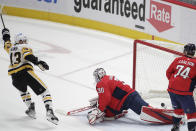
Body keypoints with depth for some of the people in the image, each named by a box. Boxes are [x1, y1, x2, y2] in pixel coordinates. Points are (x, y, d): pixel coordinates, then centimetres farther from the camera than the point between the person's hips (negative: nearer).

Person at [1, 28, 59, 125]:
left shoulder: (11, 47, 23)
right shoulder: (24, 47, 7)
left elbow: (7, 44, 48)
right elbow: (28, 56, -15)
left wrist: (6, 35, 66)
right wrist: (38, 62, -24)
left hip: (14, 76, 5)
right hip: (25, 72, -5)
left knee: (22, 90, 37)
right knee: (44, 91, -5)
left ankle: (31, 108, 22)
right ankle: (49, 112, -23)